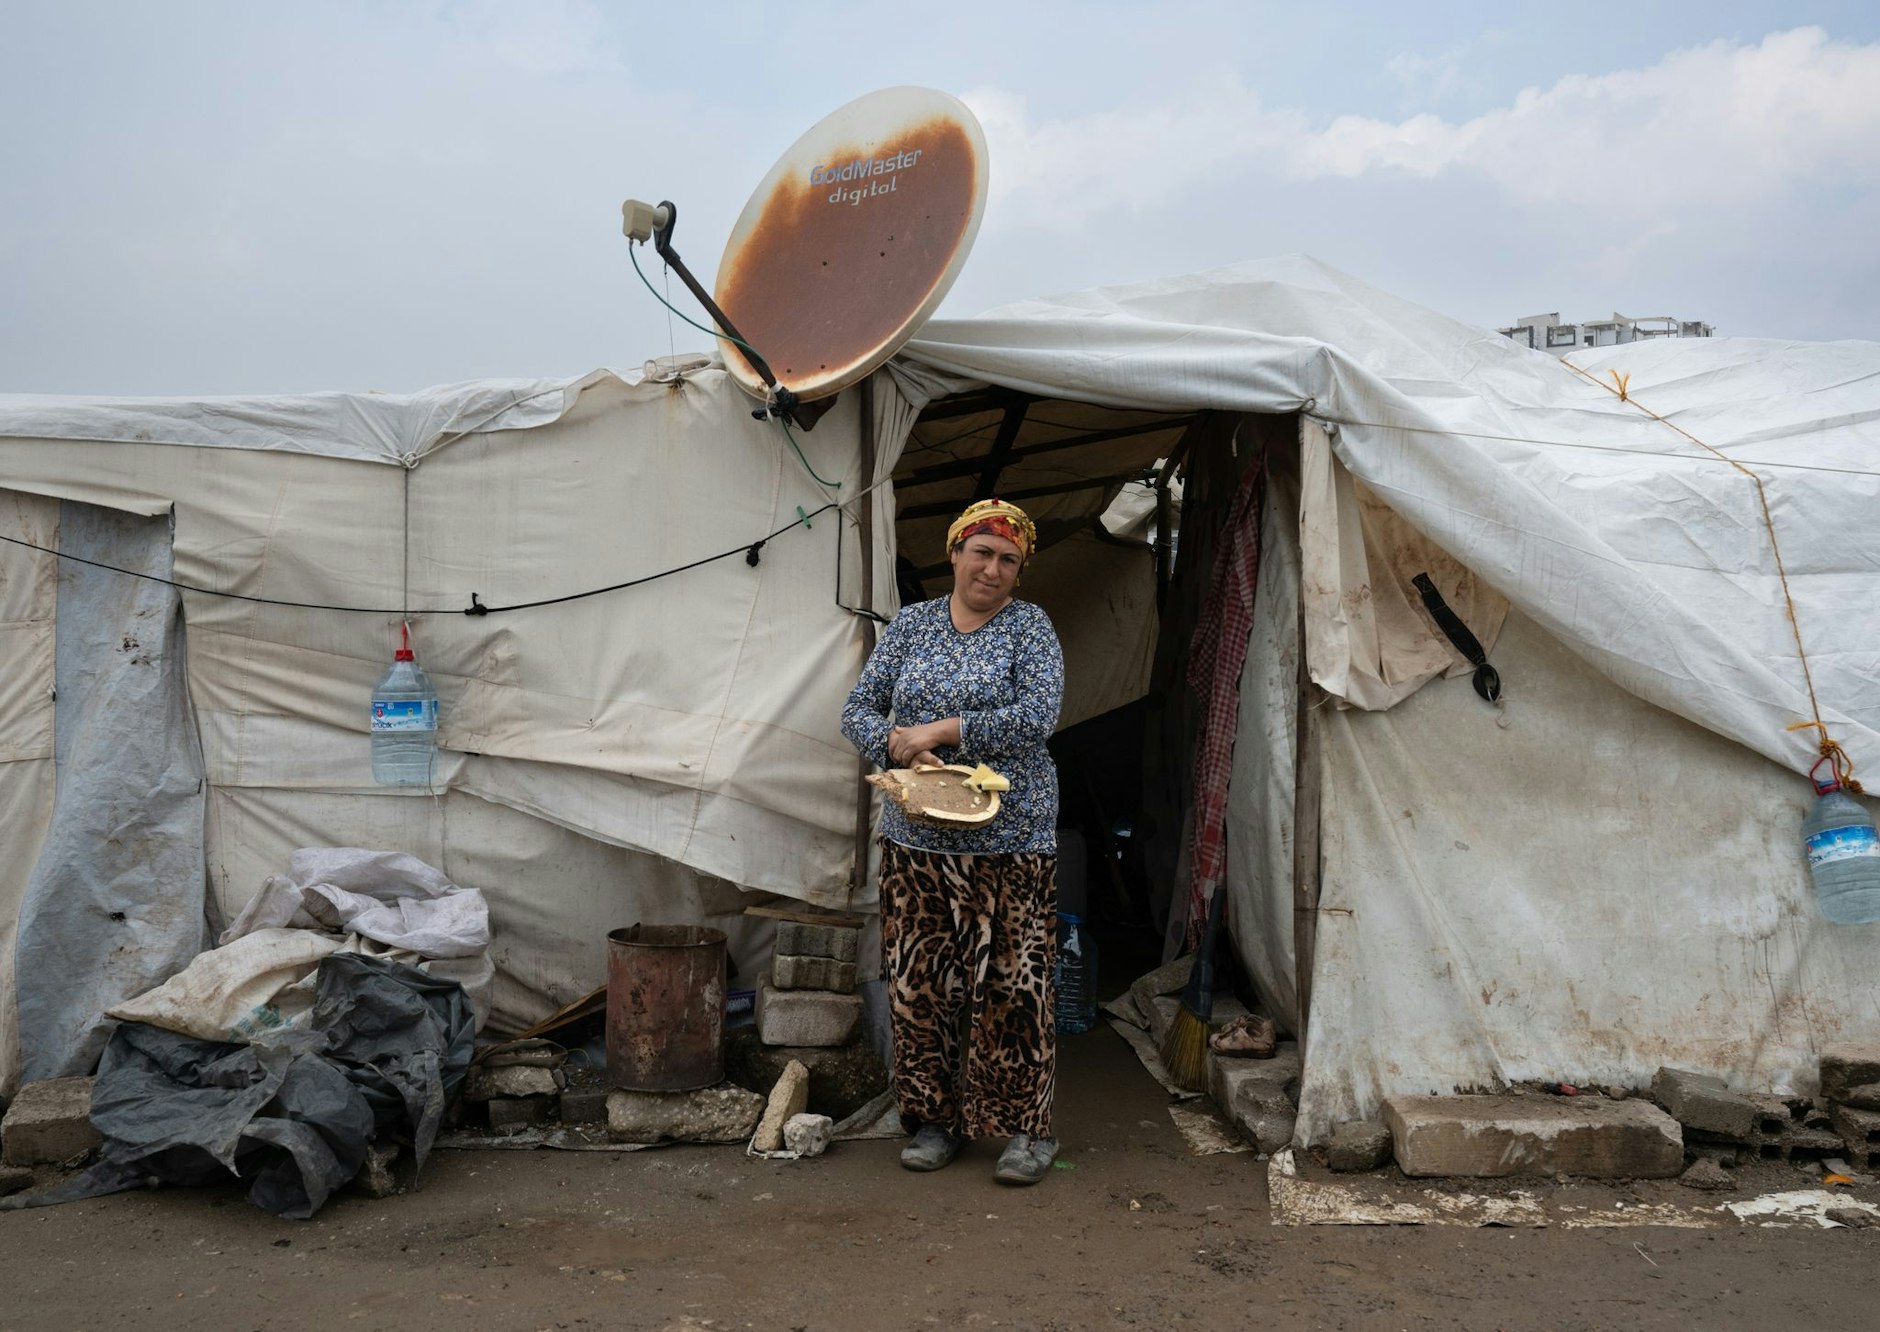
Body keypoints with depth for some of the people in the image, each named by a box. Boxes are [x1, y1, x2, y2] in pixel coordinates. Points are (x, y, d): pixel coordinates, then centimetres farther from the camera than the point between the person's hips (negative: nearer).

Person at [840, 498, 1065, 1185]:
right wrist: (898, 743, -13)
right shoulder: (911, 624, 9)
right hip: (917, 837, 4)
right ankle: (936, 1118, 21)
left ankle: (1027, 1128, 12)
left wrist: (943, 730, -18)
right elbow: (859, 710, 8)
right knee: (918, 980, 7)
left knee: (1011, 984, -1)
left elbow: (1038, 715, -15)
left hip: (1009, 838, -3)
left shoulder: (1029, 626, 0)